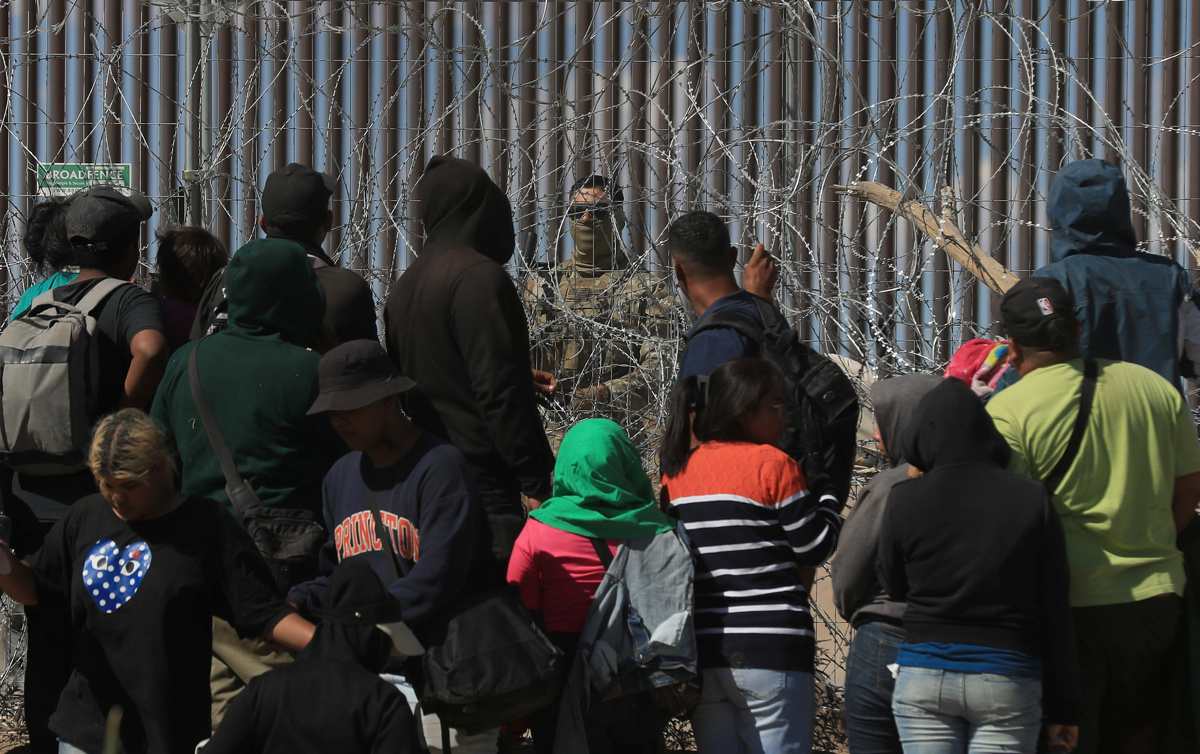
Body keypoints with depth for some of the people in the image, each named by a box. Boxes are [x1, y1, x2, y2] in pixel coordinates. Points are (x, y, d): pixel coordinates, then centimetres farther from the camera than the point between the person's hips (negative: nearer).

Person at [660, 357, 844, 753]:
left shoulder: (677, 471, 9)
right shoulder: (773, 464, -8)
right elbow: (814, 548, -3)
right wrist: (828, 494, 15)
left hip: (701, 653, 6)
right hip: (770, 649, -6)